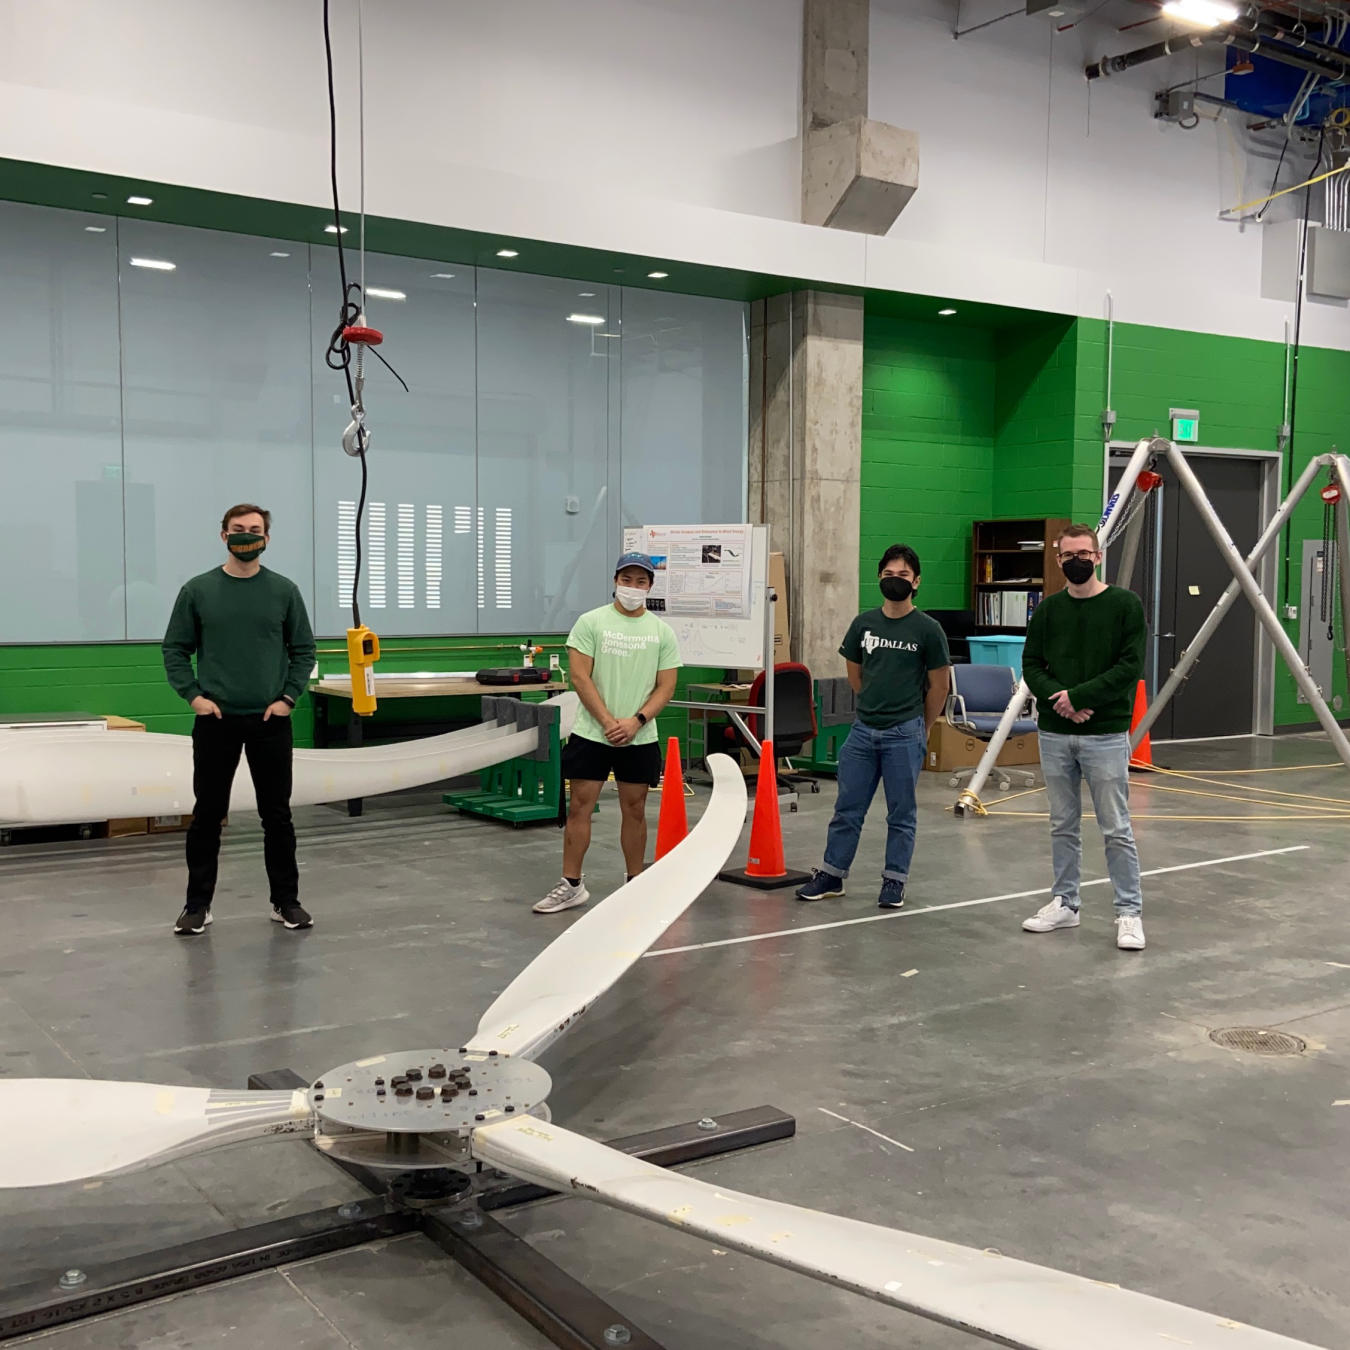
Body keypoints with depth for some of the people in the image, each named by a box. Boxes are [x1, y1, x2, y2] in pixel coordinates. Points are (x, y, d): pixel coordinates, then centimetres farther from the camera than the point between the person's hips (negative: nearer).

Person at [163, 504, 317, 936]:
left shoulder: (284, 591, 2)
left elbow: (304, 651, 6)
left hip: (270, 722, 1)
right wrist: (193, 695, -7)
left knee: (277, 816, 6)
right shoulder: (198, 590, 1)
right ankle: (198, 904, 15)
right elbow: (175, 649, 5)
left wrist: (288, 697, -4)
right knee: (207, 816, 5)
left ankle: (285, 900, 17)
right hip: (215, 721, 0)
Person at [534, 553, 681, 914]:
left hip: (640, 738, 2)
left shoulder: (662, 632, 5)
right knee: (579, 806, 0)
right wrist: (608, 722, -13)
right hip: (591, 734, -2)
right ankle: (571, 885, 9)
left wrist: (636, 721, -12)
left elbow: (666, 686, 2)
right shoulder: (591, 622, -2)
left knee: (635, 809, 9)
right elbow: (579, 676, -8)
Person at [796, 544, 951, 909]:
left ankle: (894, 881, 17)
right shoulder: (863, 623, 5)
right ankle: (831, 875, 21)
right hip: (863, 730, 4)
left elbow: (940, 685, 1)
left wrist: (921, 727, 9)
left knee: (901, 813, 6)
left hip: (905, 733, -3)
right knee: (847, 809, 10)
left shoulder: (927, 629, -5)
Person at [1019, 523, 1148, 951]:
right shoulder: (1049, 609, 8)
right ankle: (1064, 903, 23)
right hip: (1054, 735, 4)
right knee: (1063, 826, 13)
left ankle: (1129, 912, 7)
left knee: (1116, 829, -1)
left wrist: (1079, 696, -16)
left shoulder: (1125, 604, -3)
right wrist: (1057, 698, -12)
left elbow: (1131, 665, -10)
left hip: (1106, 736, -4)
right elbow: (1031, 664, 7)